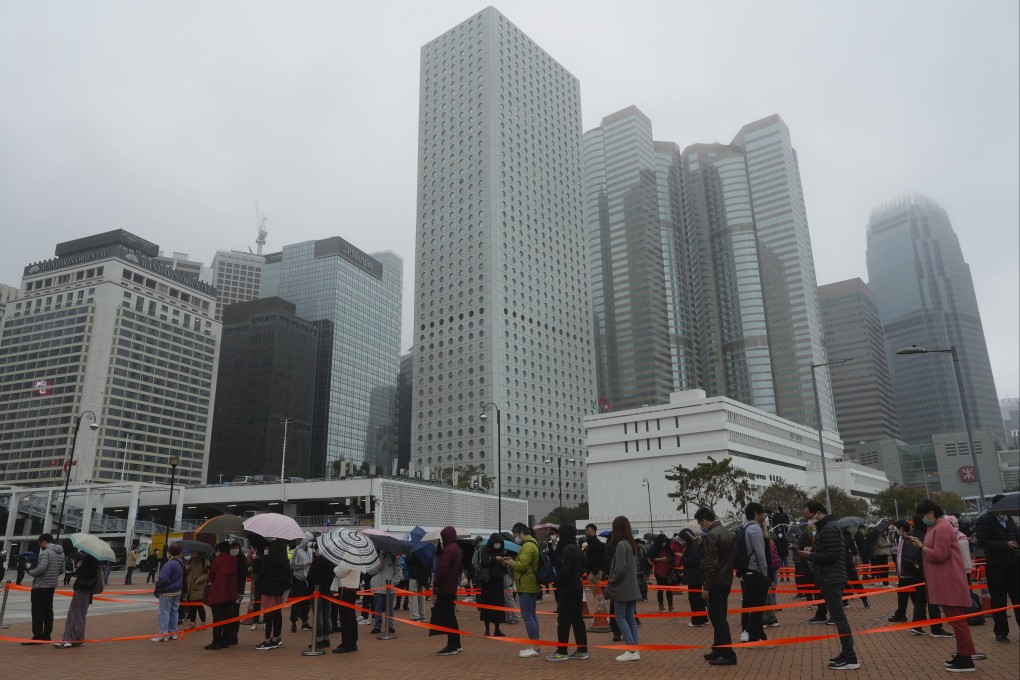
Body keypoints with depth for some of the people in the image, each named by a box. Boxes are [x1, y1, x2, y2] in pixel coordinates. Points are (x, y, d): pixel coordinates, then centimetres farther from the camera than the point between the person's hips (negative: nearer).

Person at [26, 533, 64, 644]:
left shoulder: (46, 552, -15)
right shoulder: (61, 553, 11)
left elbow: (41, 568, -24)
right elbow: (62, 570, 13)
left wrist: (30, 572, -6)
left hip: (40, 586, -8)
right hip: (52, 586, 8)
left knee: (37, 611, -3)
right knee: (48, 610, 12)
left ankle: (37, 636, -3)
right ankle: (46, 635, 15)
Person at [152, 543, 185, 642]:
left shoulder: (169, 564, -20)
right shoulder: (181, 563, 8)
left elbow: (163, 578, -26)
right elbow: (183, 578, 13)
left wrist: (157, 584, -10)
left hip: (167, 592, -8)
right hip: (177, 591, 8)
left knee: (164, 612, -2)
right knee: (174, 611, 15)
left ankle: (163, 634, -1)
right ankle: (173, 633, 21)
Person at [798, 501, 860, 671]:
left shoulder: (829, 529, -17)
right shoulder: (826, 527, 16)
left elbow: (831, 555, -22)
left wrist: (810, 556, -14)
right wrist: (813, 550, 6)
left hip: (831, 580, -11)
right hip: (831, 578, 11)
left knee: (839, 618, -7)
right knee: (839, 617, 14)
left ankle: (851, 659, -4)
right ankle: (847, 653, 21)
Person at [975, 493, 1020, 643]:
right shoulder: (984, 520, -7)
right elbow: (982, 541, -15)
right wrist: (1004, 545, -21)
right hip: (996, 566, -5)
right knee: (998, 601, 3)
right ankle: (1001, 632, 13)